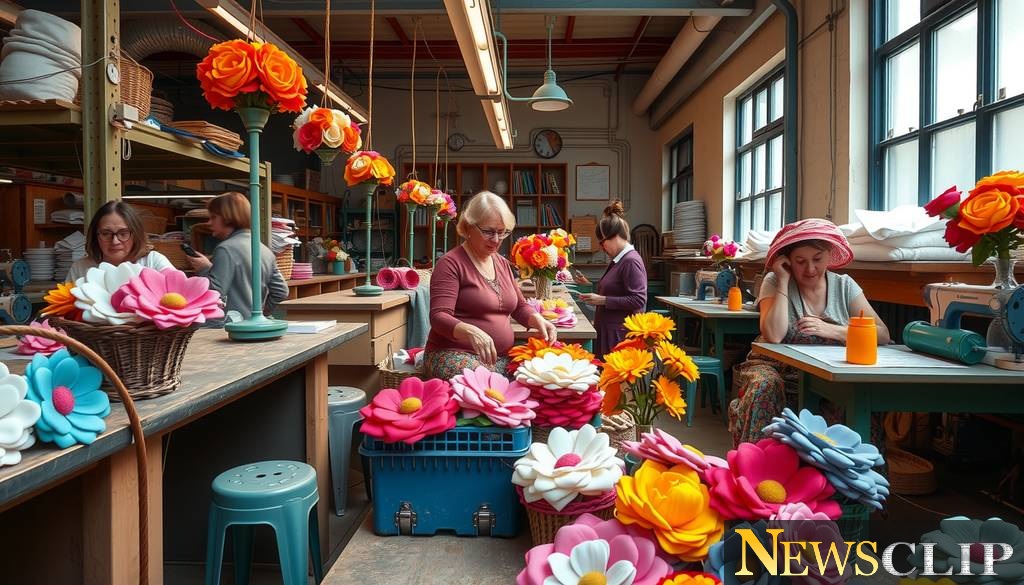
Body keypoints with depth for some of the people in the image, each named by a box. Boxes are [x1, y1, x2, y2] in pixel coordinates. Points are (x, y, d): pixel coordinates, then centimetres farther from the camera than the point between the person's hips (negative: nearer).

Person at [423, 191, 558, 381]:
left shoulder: (502, 263, 15)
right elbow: (439, 317, -16)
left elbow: (520, 306, 22)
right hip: (456, 355, -7)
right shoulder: (451, 263, -8)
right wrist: (471, 332, -35)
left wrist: (537, 319, -1)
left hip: (501, 357, 7)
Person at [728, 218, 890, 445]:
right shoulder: (774, 282, -3)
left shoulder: (844, 285, 5)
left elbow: (883, 335, -5)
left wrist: (831, 330, -17)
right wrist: (783, 281, -15)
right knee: (765, 385, -33)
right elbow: (773, 336, -21)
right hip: (775, 368, -2)